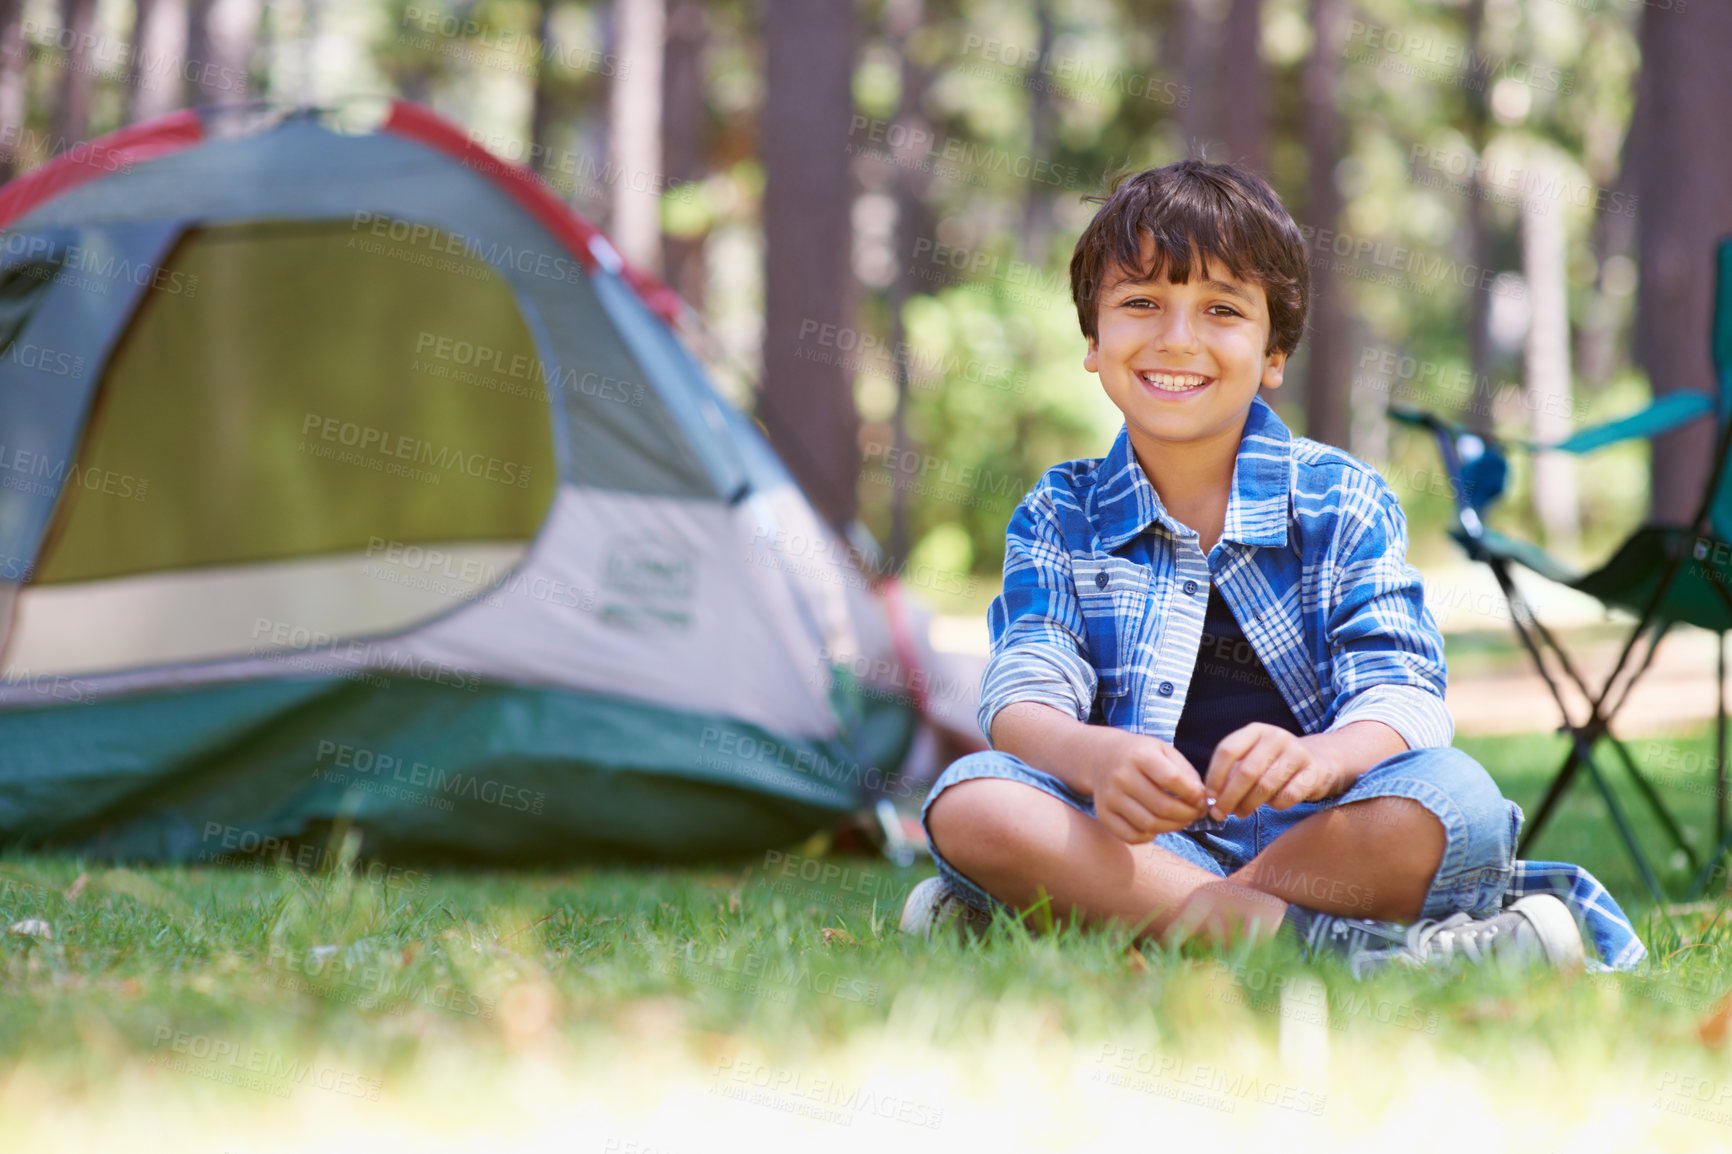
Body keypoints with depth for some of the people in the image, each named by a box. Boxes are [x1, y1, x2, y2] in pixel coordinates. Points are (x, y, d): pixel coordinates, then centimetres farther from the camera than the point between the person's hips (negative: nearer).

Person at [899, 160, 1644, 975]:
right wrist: (1097, 758, -31)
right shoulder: (1060, 519, 11)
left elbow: (1398, 695, -7)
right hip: (1134, 838, 1)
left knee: (1455, 796, -30)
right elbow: (1023, 699, -5)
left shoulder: (1343, 502, 7)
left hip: (1314, 828, 0)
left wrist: (1314, 757, -33)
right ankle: (1334, 943, -34)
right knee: (969, 801, -29)